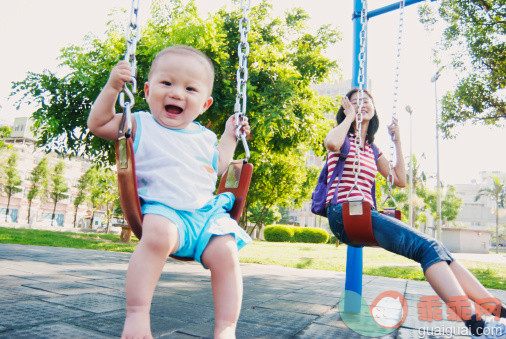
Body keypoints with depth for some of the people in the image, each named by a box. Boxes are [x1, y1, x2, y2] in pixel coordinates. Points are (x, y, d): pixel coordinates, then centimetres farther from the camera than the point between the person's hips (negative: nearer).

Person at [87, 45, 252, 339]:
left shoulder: (205, 137, 19)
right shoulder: (141, 125, 10)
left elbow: (219, 166, 31)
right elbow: (98, 124, 10)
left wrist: (230, 137, 26)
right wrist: (112, 86, 3)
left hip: (207, 212, 4)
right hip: (161, 209, -3)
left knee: (225, 252, -22)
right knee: (158, 233, -38)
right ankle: (137, 313, -27)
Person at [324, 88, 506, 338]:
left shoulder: (372, 149, 26)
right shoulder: (344, 138, 8)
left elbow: (400, 180, 24)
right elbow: (331, 143, -20)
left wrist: (397, 142, 23)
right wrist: (349, 116, -2)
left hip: (367, 215, 7)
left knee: (435, 248, -14)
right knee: (425, 246, -24)